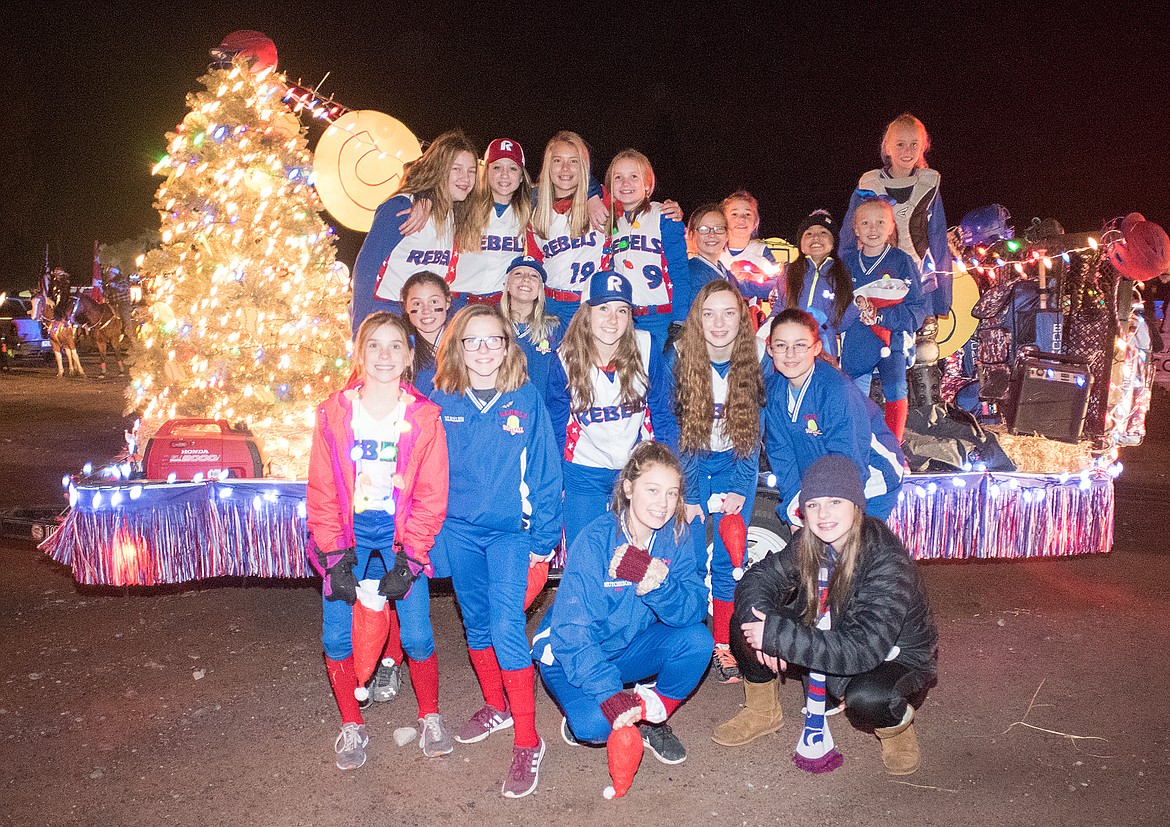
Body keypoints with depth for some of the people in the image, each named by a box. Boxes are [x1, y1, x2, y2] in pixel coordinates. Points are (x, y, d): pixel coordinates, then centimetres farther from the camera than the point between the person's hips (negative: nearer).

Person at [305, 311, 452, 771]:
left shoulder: (424, 417, -6)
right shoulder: (334, 413, -3)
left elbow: (431, 496, -4)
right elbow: (321, 492, -2)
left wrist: (409, 558, -10)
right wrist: (334, 555, -8)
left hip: (402, 538, -1)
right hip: (349, 537, 1)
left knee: (417, 636, -4)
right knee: (337, 637, 0)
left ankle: (430, 718, 22)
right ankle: (351, 726, 23)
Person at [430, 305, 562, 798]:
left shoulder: (526, 400, -7)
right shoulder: (441, 402, -1)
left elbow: (545, 471, -4)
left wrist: (544, 537, -5)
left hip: (510, 530, -3)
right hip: (458, 530, 3)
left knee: (506, 627, -11)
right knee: (476, 623, 16)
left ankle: (527, 740, 2)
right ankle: (496, 707, 38)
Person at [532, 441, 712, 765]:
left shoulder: (676, 535, -12)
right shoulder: (596, 540, -26)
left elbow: (696, 608, -20)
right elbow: (572, 629, -28)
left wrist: (657, 583, -40)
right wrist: (610, 695, -39)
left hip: (629, 646, 5)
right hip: (570, 653, -5)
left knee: (697, 640, -21)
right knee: (595, 723, -32)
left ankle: (652, 716, 1)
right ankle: (581, 717, 4)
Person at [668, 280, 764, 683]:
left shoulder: (756, 361, -14)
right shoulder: (677, 358, -17)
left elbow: (755, 432, -5)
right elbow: (670, 431, -12)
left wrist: (740, 488, -11)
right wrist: (686, 495, -14)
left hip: (734, 465, 1)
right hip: (688, 464, -1)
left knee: (728, 558, -1)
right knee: (690, 557, -4)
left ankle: (723, 645, 12)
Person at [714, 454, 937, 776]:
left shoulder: (888, 561, -31)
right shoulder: (809, 544, -13)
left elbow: (864, 649, -38)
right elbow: (757, 577, -7)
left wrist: (776, 635, -38)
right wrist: (763, 624, -30)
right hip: (828, 659, 5)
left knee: (866, 697, -40)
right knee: (745, 624, -14)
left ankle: (898, 725, -1)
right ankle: (763, 712, 13)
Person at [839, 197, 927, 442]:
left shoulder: (901, 261, -2)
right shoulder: (847, 261, 6)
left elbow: (917, 310, -4)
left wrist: (880, 316, -18)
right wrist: (854, 305, -13)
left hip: (892, 339, -3)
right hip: (855, 344, 3)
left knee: (896, 388, -22)